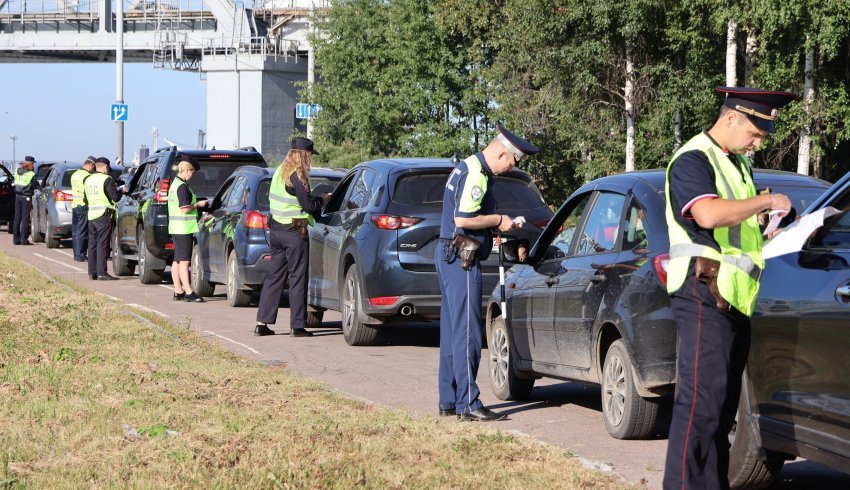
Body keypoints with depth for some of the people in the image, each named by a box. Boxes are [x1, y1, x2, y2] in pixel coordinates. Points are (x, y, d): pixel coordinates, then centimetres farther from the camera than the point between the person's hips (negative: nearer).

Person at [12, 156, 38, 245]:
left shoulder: (17, 171, 3)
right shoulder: (31, 174, -14)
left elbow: (15, 182, 7)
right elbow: (36, 186, -9)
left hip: (17, 196, 5)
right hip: (26, 197, -5)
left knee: (17, 217, 10)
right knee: (25, 218, -1)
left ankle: (16, 239, 13)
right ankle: (24, 239, -1)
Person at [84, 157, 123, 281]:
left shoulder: (88, 180, 14)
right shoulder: (107, 179, -10)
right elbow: (115, 197, -14)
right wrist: (121, 191, 3)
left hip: (91, 215, 7)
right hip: (104, 215, -7)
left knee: (92, 243, 12)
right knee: (102, 243, -7)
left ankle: (92, 272, 13)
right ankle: (102, 273, -10)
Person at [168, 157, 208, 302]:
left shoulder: (174, 185, 15)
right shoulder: (182, 186, -16)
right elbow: (185, 208, -22)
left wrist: (195, 204, 17)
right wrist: (198, 204, -8)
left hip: (175, 228, 10)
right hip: (183, 228, -10)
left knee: (177, 261, 11)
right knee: (184, 261, -10)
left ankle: (178, 292, 15)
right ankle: (188, 293, -10)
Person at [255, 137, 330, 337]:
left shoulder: (279, 172, 13)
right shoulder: (297, 176, -15)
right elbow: (309, 204, -16)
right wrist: (322, 200, 3)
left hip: (276, 229, 8)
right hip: (294, 231, -8)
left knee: (274, 276, 11)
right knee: (297, 278, -2)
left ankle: (262, 322, 10)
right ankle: (297, 326, -1)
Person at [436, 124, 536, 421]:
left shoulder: (469, 169, 17)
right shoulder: (475, 175, -16)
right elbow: (463, 219, -24)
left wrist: (502, 223, 11)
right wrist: (498, 220, -12)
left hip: (449, 257, 11)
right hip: (462, 260, -11)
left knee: (452, 330, 12)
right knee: (467, 332, -10)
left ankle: (448, 402, 16)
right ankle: (467, 404, -10)